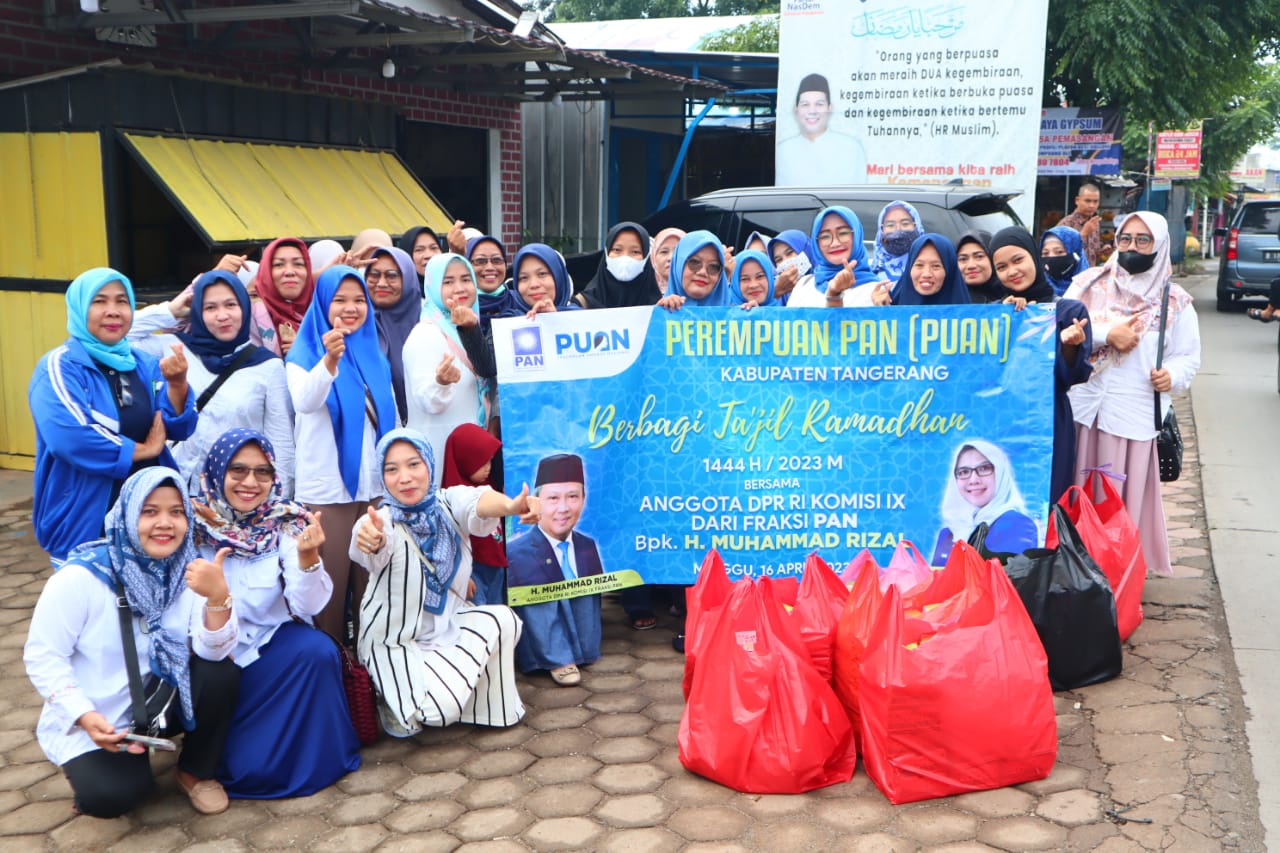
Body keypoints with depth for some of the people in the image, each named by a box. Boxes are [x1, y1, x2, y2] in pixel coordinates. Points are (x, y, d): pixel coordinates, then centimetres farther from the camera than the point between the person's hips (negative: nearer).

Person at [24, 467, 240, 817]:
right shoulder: (81, 576, -18)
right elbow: (42, 656, -14)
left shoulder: (189, 571, -8)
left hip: (159, 699, 4)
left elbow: (213, 652, -18)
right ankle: (90, 766, 9)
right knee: (111, 795, -28)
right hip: (89, 719, -3)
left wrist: (218, 596, -38)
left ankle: (196, 771, 0)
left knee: (221, 674, -24)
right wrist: (85, 716, -26)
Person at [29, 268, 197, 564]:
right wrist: (144, 450, -14)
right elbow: (70, 439, -25)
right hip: (85, 523, -5)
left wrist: (177, 384, -19)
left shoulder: (144, 364, 8)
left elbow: (179, 429, 0)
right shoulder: (59, 367, -11)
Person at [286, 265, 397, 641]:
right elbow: (304, 402, -25)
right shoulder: (306, 352, -4)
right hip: (326, 489, -4)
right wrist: (329, 360, -42)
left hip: (375, 486, 5)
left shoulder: (374, 355, 12)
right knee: (329, 584, 1)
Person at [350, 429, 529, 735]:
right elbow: (377, 543, -43)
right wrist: (369, 539, -70)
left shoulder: (449, 503, -10)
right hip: (397, 641, -4)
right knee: (440, 708, -24)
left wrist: (509, 505, -58)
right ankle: (395, 703, 10)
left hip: (450, 624, 5)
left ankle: (492, 707, 3)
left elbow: (478, 503, -34)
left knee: (502, 620, -21)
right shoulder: (381, 522, -18)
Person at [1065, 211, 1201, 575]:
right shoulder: (1089, 283, 7)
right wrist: (1106, 334, -11)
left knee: (1126, 495, 2)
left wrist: (1173, 375, -13)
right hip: (1085, 405, 0)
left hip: (1136, 413, 0)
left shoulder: (1175, 301, 7)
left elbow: (1189, 357, 7)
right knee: (1080, 493, 4)